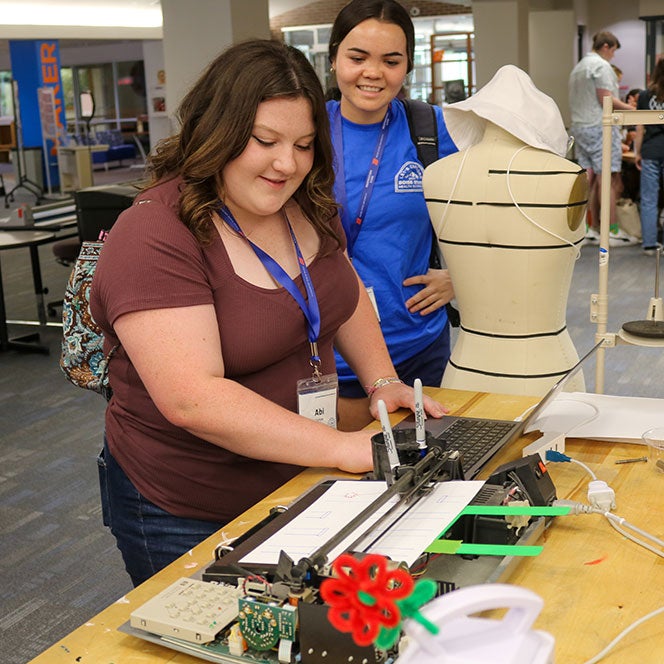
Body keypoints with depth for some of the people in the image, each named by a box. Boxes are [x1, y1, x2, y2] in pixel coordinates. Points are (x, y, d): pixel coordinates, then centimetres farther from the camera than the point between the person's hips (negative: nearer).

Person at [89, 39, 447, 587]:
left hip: (300, 486, 7)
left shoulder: (307, 206, 1)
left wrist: (383, 382, 2)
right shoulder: (154, 238, -23)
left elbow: (347, 297, 18)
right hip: (188, 519, -6)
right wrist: (345, 448, -30)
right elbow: (192, 399, -31)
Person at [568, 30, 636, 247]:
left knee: (588, 180, 8)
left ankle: (589, 230, 9)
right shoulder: (601, 65, -9)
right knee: (607, 179, -6)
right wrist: (632, 109, -8)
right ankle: (612, 232, -5)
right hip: (599, 126, -9)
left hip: (579, 127, 9)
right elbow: (606, 99, -17)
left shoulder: (578, 67, 20)